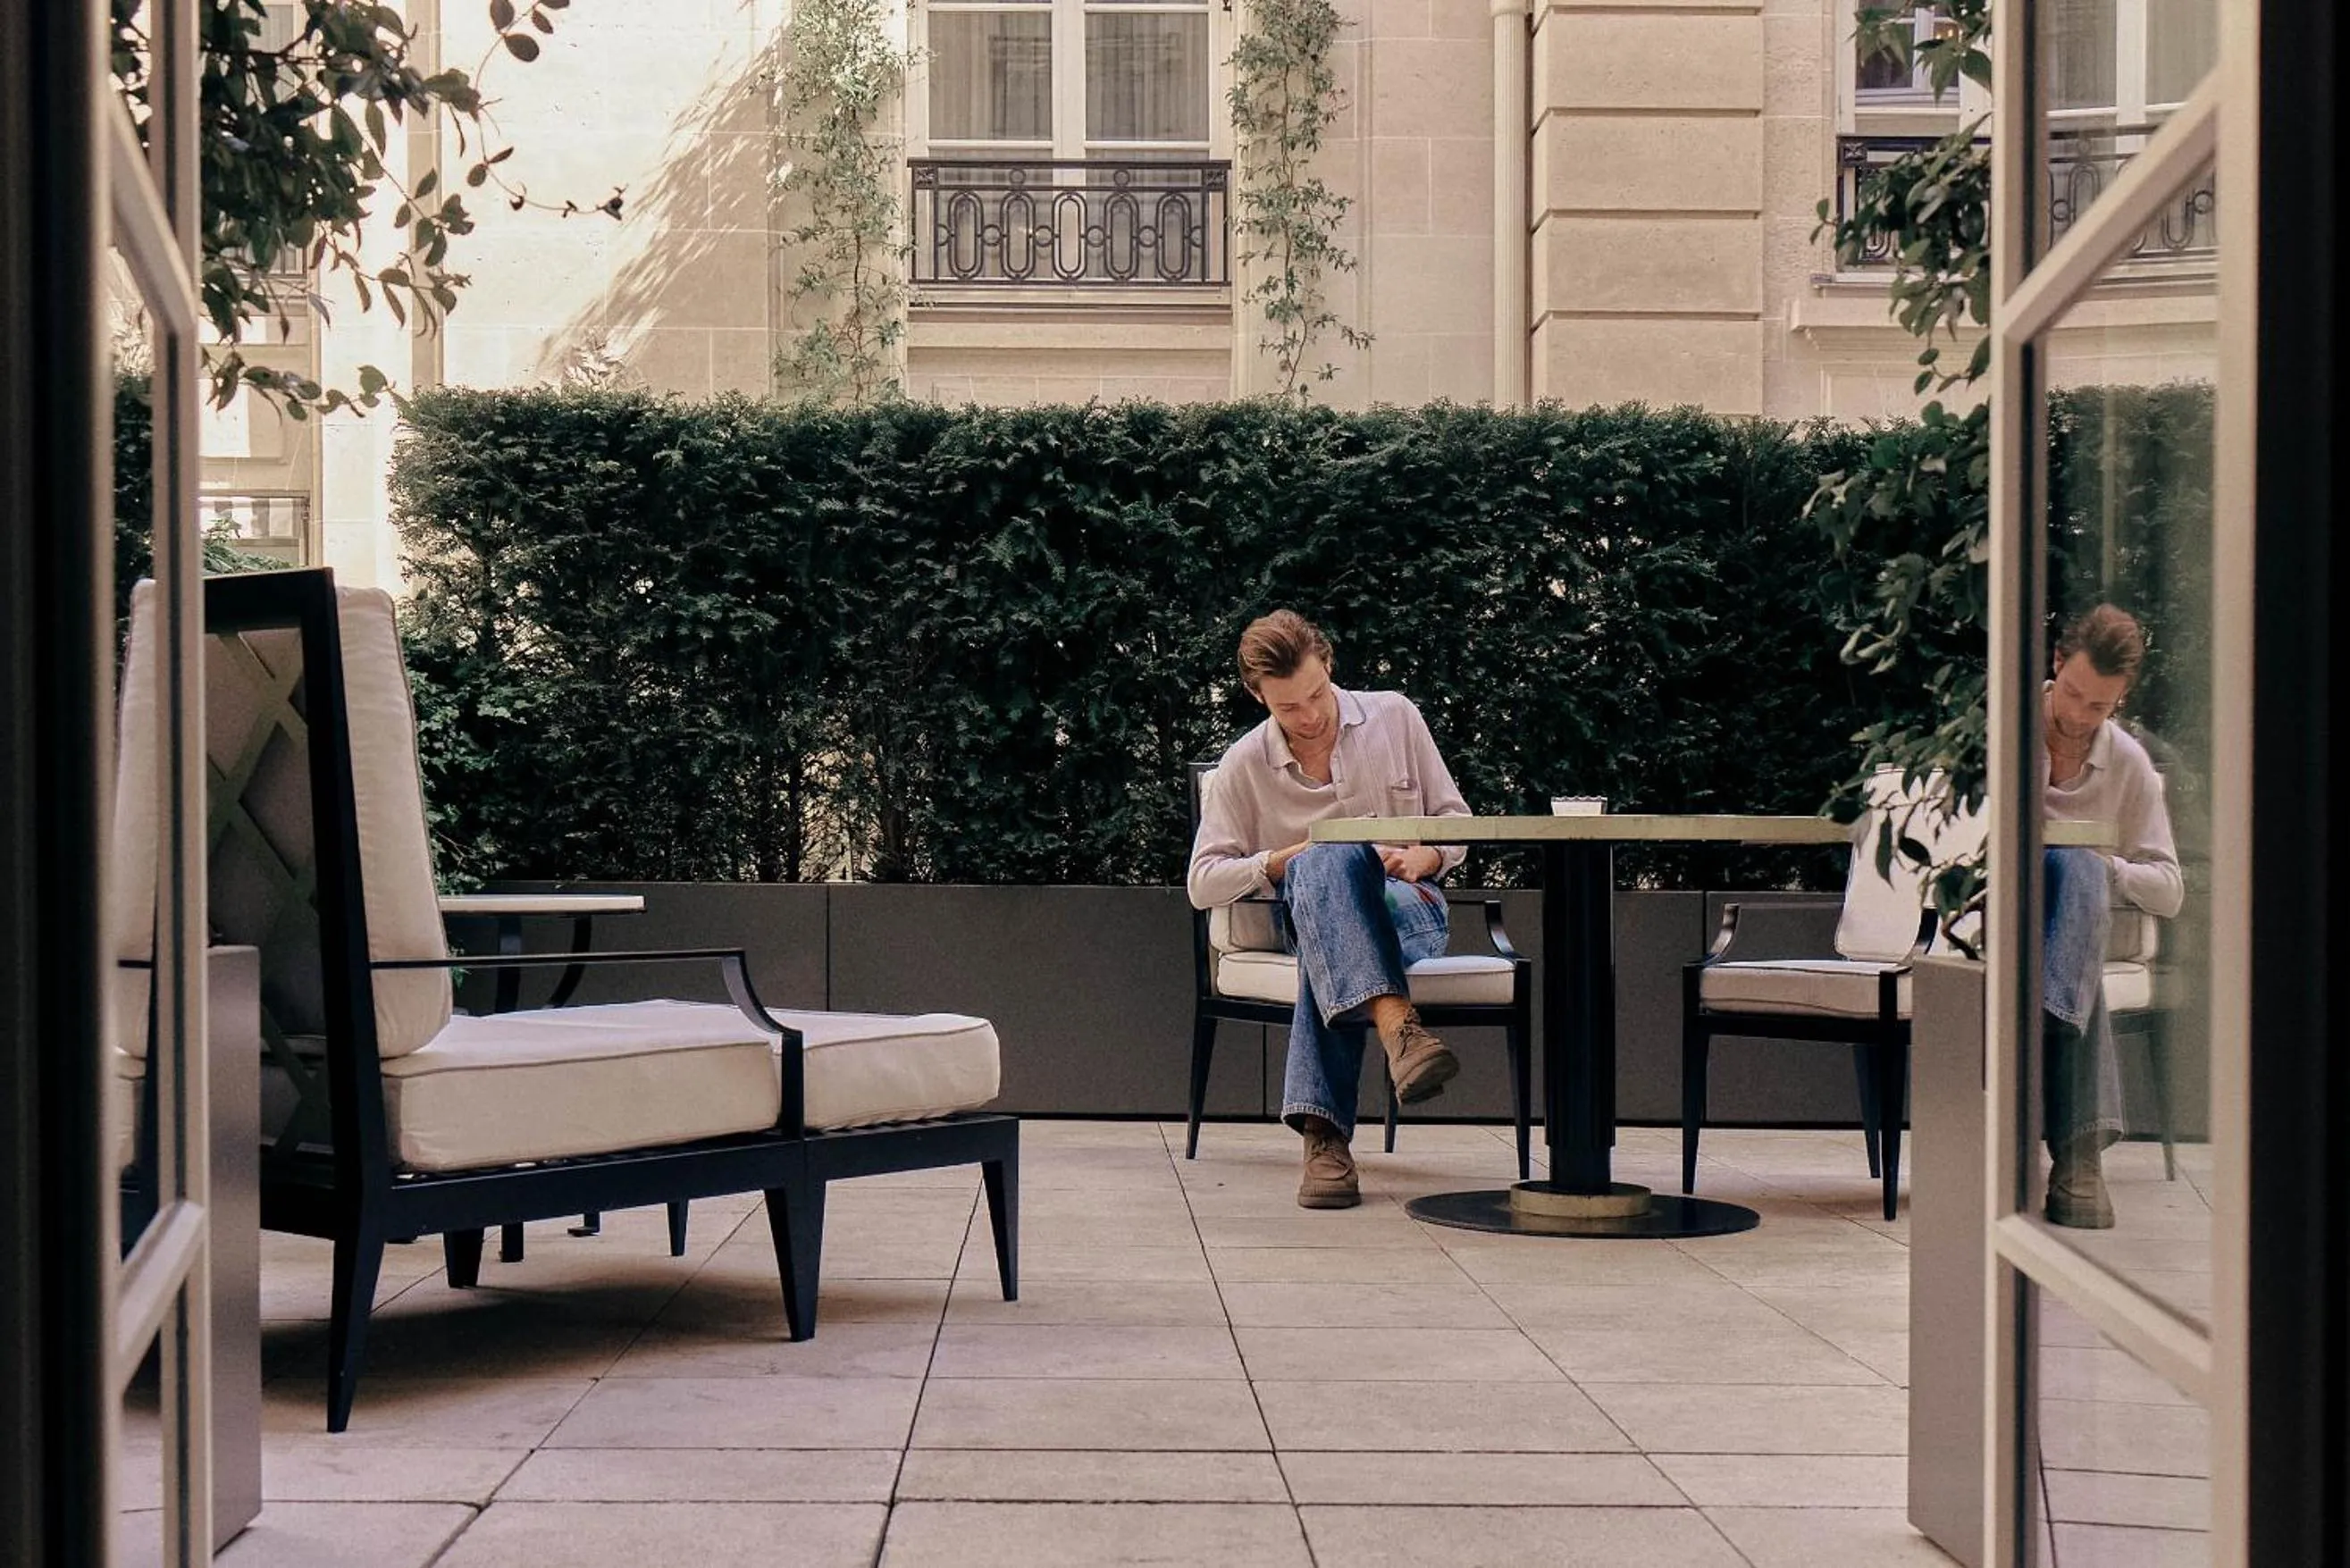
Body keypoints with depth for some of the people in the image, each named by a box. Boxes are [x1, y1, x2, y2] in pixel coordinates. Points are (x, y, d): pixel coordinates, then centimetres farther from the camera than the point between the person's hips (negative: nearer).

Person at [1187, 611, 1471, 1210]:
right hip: (1311, 914, 0)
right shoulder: (1244, 766, 5)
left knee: (1332, 957, -41)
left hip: (1409, 901, 1)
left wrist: (1425, 857, -11)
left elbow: (1456, 819, 13)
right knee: (1327, 862, -42)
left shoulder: (1394, 716, 8)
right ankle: (1398, 1027, -65)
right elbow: (1202, 884, 2)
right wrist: (1288, 858, -13)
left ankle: (1323, 1131, -53)